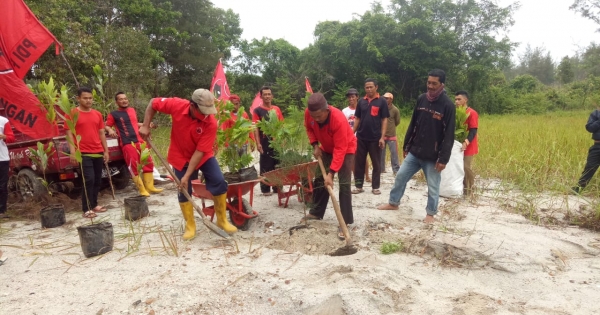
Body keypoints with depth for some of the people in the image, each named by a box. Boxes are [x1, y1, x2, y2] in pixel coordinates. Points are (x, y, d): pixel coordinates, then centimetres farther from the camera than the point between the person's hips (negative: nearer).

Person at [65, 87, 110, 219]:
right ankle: (87, 209, -5)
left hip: (98, 153, 6)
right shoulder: (72, 114, -2)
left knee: (98, 180, 10)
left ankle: (94, 204, 22)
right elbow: (69, 134, -6)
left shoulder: (97, 114, 13)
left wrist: (106, 150, 13)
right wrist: (72, 152, -14)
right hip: (83, 153, -6)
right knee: (89, 179, -12)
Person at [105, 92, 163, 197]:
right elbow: (107, 126, 4)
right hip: (127, 143, -6)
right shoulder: (113, 114, 4)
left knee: (148, 163, 6)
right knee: (134, 166, -9)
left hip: (139, 140, 6)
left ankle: (149, 186, 17)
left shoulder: (132, 110, 19)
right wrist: (110, 130, -16)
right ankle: (142, 190, -3)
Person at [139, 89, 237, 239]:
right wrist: (145, 126, -13)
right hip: (181, 157, 1)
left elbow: (200, 152, -28)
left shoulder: (211, 123, -28)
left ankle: (222, 220, 6)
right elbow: (153, 103, -5)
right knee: (184, 191, 3)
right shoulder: (176, 105, -24)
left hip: (204, 156, -1)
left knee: (219, 182, -12)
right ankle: (190, 226, 21)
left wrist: (187, 176, -27)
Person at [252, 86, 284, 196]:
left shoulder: (277, 109, 10)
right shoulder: (257, 110, -2)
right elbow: (255, 128, -7)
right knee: (265, 166, 3)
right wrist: (258, 143, -15)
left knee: (278, 165, 11)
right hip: (265, 143, -4)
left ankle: (277, 187, 23)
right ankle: (265, 189, 11)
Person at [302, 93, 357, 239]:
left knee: (344, 184, -14)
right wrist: (315, 145, -12)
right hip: (326, 148, 6)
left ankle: (345, 223, -10)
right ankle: (316, 212, 27)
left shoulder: (339, 119, -39)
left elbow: (340, 150, -38)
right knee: (319, 179, 11)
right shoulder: (309, 113, -22)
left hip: (346, 149, -6)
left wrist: (331, 173, -41)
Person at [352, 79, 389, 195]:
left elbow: (384, 120, -4)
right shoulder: (361, 101, 7)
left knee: (376, 163, 6)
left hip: (375, 138, -3)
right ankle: (358, 186, 16)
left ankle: (375, 187, 15)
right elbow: (357, 119, 11)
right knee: (359, 163, 6)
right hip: (361, 137, 3)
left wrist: (382, 137, -11)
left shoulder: (382, 101, -2)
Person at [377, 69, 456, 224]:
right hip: (414, 152, 5)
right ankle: (393, 203, 31)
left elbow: (449, 135, -13)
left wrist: (443, 158, -16)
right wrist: (406, 145, 11)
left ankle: (431, 213, 25)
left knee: (433, 186, 7)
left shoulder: (448, 105, -12)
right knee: (400, 176, 12)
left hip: (433, 156, -5)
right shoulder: (421, 99, 3)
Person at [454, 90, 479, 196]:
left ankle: (469, 191, 9)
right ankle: (462, 189, 22)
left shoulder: (472, 113, -13)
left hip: (468, 147, -6)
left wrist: (466, 142, -32)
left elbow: (473, 131, -18)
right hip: (458, 146, 6)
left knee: (467, 168, -5)